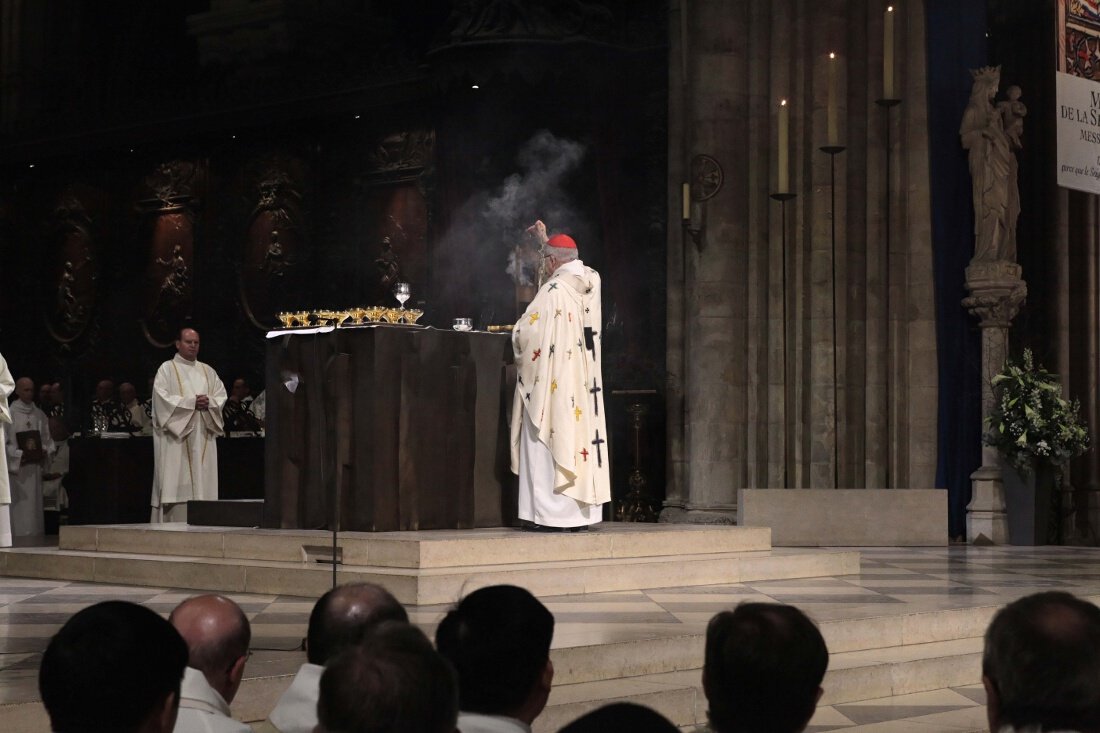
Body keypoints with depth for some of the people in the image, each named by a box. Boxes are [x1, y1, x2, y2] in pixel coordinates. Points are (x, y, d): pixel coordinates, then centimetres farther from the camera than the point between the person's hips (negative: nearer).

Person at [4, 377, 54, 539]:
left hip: (35, 468, 5)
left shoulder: (39, 415, 12)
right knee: (19, 510, -7)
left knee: (34, 506, 4)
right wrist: (20, 454, -15)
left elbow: (47, 439, 16)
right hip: (16, 468, -5)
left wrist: (44, 451, -3)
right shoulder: (9, 414, -3)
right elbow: (4, 443, -6)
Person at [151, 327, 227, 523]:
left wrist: (208, 402, -10)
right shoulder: (167, 369, 3)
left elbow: (221, 396, 11)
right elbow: (162, 398, -9)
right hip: (177, 436, -5)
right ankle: (175, 524, -11)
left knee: (203, 482, 0)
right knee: (178, 483, -10)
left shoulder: (207, 371, 18)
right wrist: (192, 402, -15)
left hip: (203, 437, 5)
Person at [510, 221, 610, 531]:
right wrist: (547, 240, 42)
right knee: (580, 435, 9)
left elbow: (525, 332, -16)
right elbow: (567, 263, 29)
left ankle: (550, 513, -6)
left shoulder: (553, 291, -17)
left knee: (548, 442, -4)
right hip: (583, 384, 8)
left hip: (553, 380, -8)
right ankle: (582, 512, 10)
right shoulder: (590, 281, 6)